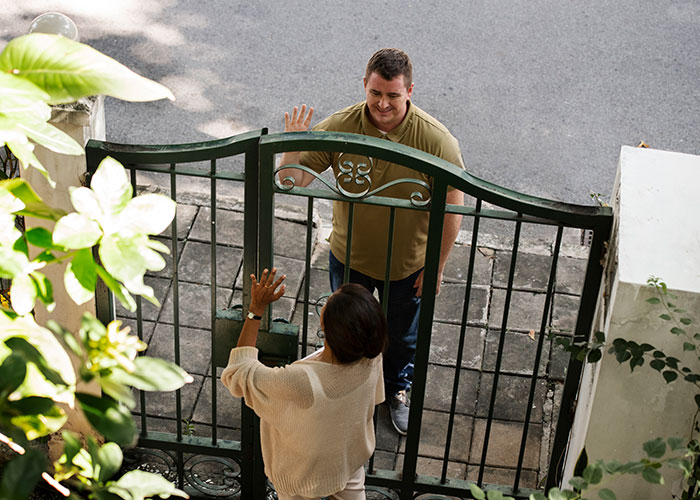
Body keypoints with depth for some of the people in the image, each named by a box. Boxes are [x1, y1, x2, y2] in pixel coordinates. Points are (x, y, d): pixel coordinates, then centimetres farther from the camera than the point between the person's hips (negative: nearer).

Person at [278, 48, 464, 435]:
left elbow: (452, 205, -15)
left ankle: (398, 388, 56)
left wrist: (437, 266, -9)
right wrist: (293, 147, -38)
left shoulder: (436, 140, -25)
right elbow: (292, 182, -17)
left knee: (403, 336, 25)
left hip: (407, 265, -1)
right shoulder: (339, 127, -21)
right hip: (349, 258, 1)